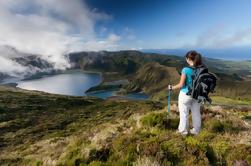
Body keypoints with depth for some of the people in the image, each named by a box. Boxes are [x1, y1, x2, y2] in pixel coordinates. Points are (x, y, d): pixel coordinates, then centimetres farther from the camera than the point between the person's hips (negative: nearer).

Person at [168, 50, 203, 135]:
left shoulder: (185, 70, -19)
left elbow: (181, 85, -16)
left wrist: (172, 88, -1)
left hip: (186, 94, -5)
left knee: (184, 113, 12)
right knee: (196, 113, 19)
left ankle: (183, 130, 28)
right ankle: (196, 130, 36)